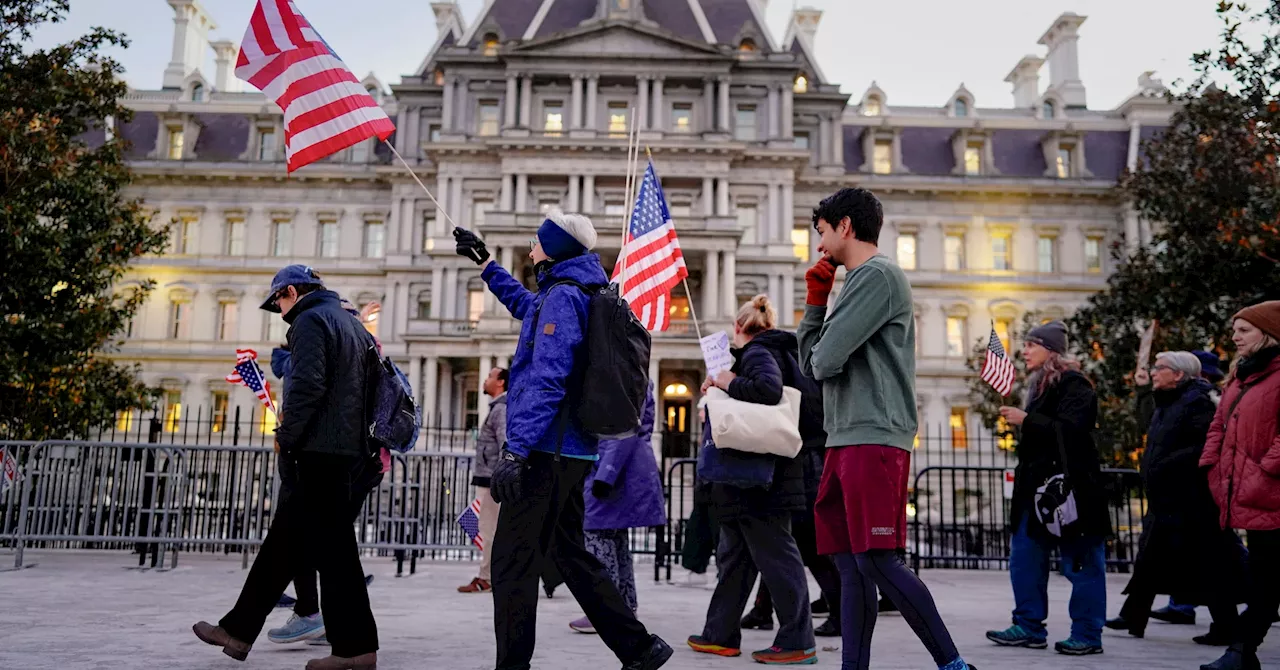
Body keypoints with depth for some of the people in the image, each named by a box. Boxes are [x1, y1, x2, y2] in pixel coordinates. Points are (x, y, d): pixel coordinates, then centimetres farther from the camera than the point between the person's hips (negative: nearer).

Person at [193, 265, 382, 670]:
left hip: (324, 453, -9)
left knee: (332, 548, -4)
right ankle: (239, 630, 21)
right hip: (354, 453, 9)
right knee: (283, 540, 13)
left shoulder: (309, 321, -6)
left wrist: (286, 437, -6)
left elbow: (307, 386, -19)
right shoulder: (351, 323, 22)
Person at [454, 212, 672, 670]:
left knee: (513, 563, -5)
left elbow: (546, 380, -22)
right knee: (572, 554, 15)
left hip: (546, 451, -10)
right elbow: (526, 305, 41)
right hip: (574, 452, 10)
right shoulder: (575, 294, 18)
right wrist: (485, 264, 48)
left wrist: (515, 451, -25)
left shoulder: (562, 297, -12)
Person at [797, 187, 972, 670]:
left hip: (873, 438, -10)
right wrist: (816, 297, 15)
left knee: (878, 561, -10)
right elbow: (810, 361, 20)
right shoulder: (859, 280, 23)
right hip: (846, 440, 10)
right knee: (850, 565, 7)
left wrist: (819, 359, 7)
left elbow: (824, 361, -16)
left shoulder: (878, 275, -6)